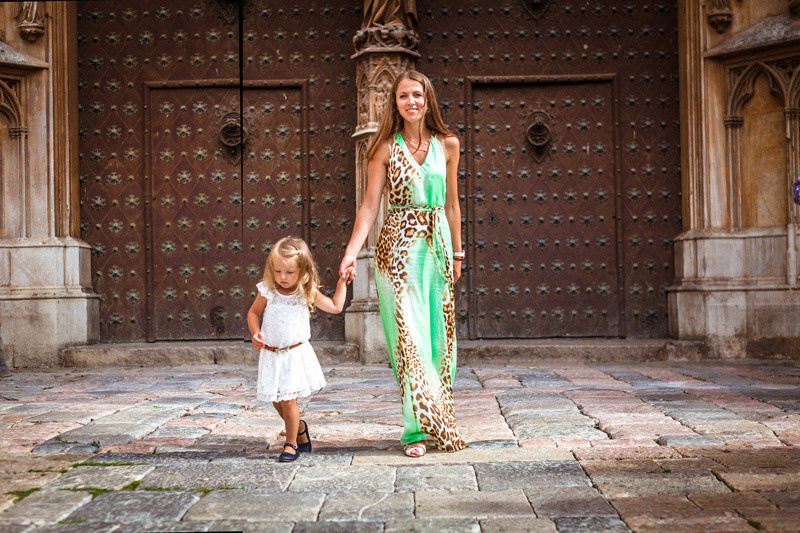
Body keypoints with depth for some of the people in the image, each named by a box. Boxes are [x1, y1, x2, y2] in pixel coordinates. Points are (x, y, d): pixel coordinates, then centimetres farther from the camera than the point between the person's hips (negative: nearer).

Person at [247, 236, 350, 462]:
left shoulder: (308, 293, -3)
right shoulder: (267, 291, -4)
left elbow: (335, 307, 7)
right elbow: (253, 312, 11)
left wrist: (342, 282, 4)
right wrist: (255, 333, -5)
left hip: (296, 352, -2)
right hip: (271, 354, 2)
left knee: (288, 399, -7)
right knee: (276, 401, 8)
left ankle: (291, 443, 10)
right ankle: (299, 427, 36)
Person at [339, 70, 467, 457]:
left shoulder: (448, 145, 8)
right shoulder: (386, 148, 0)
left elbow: (452, 205, 14)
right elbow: (370, 205, -4)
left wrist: (457, 254, 17)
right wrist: (351, 252, -14)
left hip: (437, 246, 3)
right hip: (398, 248, -3)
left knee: (440, 335, 5)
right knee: (408, 335, -6)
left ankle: (440, 421, 19)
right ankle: (419, 429, -2)